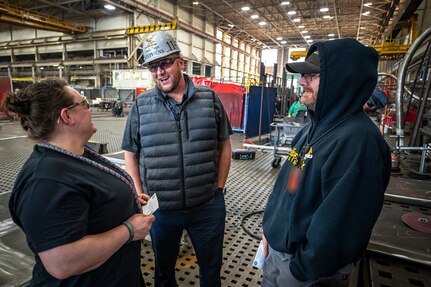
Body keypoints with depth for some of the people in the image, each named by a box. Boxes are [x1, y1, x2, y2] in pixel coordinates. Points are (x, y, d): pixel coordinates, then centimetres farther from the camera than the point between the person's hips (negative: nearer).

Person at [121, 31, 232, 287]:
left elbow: (224, 146, 2)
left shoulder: (210, 99, -4)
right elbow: (131, 155, 3)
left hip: (208, 206, 0)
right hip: (160, 208, 1)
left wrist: (219, 189, -1)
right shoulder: (141, 106, -3)